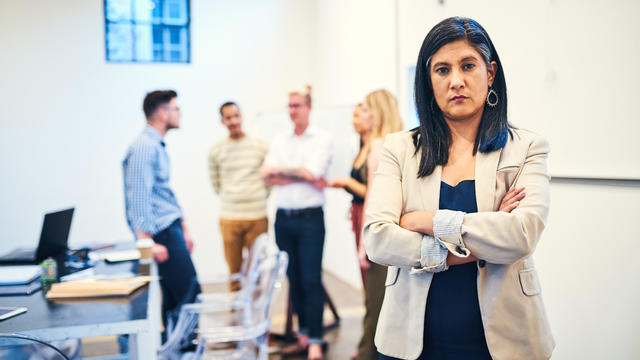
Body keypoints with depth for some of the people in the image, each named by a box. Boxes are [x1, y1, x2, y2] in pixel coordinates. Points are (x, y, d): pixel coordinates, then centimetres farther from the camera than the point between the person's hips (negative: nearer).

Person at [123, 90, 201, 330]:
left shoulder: (158, 146, 18)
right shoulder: (143, 147, -14)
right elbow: (138, 196, -20)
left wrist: (183, 229, 23)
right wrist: (147, 242, -24)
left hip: (172, 229, 10)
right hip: (162, 232, -10)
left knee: (174, 296, 13)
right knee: (188, 293, -9)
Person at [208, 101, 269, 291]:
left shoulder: (261, 145, 4)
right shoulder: (216, 150, 4)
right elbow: (216, 185, 14)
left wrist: (258, 198, 8)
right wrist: (231, 199, 10)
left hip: (257, 216, 0)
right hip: (229, 218, 0)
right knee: (234, 270, 5)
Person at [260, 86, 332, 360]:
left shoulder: (321, 139, 1)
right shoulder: (279, 141, 13)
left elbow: (313, 171, -15)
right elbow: (267, 176, 0)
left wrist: (280, 170, -3)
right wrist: (304, 177, -9)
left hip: (310, 217, -4)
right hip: (284, 218, 5)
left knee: (311, 280, -4)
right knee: (293, 278, 11)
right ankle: (302, 331, 24)